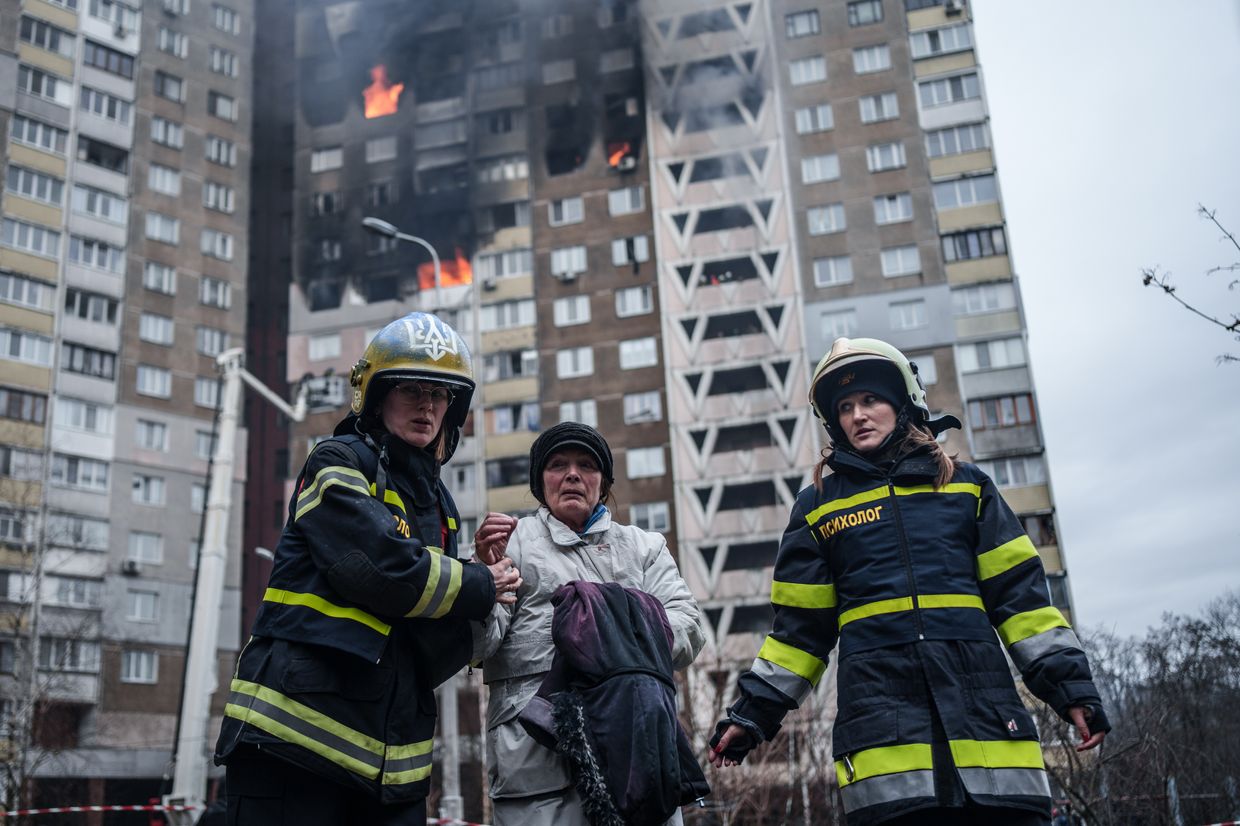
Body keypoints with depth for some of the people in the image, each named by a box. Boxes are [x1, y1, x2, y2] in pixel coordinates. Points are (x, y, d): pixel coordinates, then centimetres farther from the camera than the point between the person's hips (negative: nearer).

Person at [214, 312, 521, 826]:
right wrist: (480, 588, -5)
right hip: (300, 727, -7)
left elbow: (442, 652, 15)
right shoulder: (339, 465, -2)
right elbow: (381, 566, -19)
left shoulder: (436, 502, 19)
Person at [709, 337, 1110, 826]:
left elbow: (1020, 596, 12)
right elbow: (800, 627, 16)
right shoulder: (817, 507, 15)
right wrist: (754, 712, 9)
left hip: (983, 708, 1)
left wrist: (1070, 685, 3)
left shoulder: (967, 485, 16)